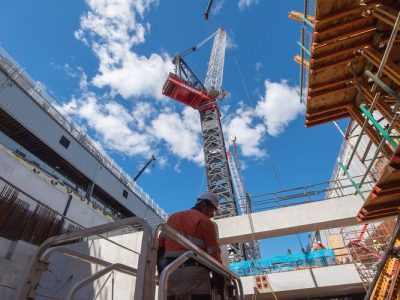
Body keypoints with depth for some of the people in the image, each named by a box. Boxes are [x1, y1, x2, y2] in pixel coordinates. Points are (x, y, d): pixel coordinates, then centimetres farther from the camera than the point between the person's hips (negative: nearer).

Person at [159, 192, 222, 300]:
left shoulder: (172, 218, 20)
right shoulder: (205, 221, 0)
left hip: (170, 272, 6)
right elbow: (213, 252, -4)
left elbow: (161, 245, 16)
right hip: (194, 271, -6)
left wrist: (161, 270, 18)